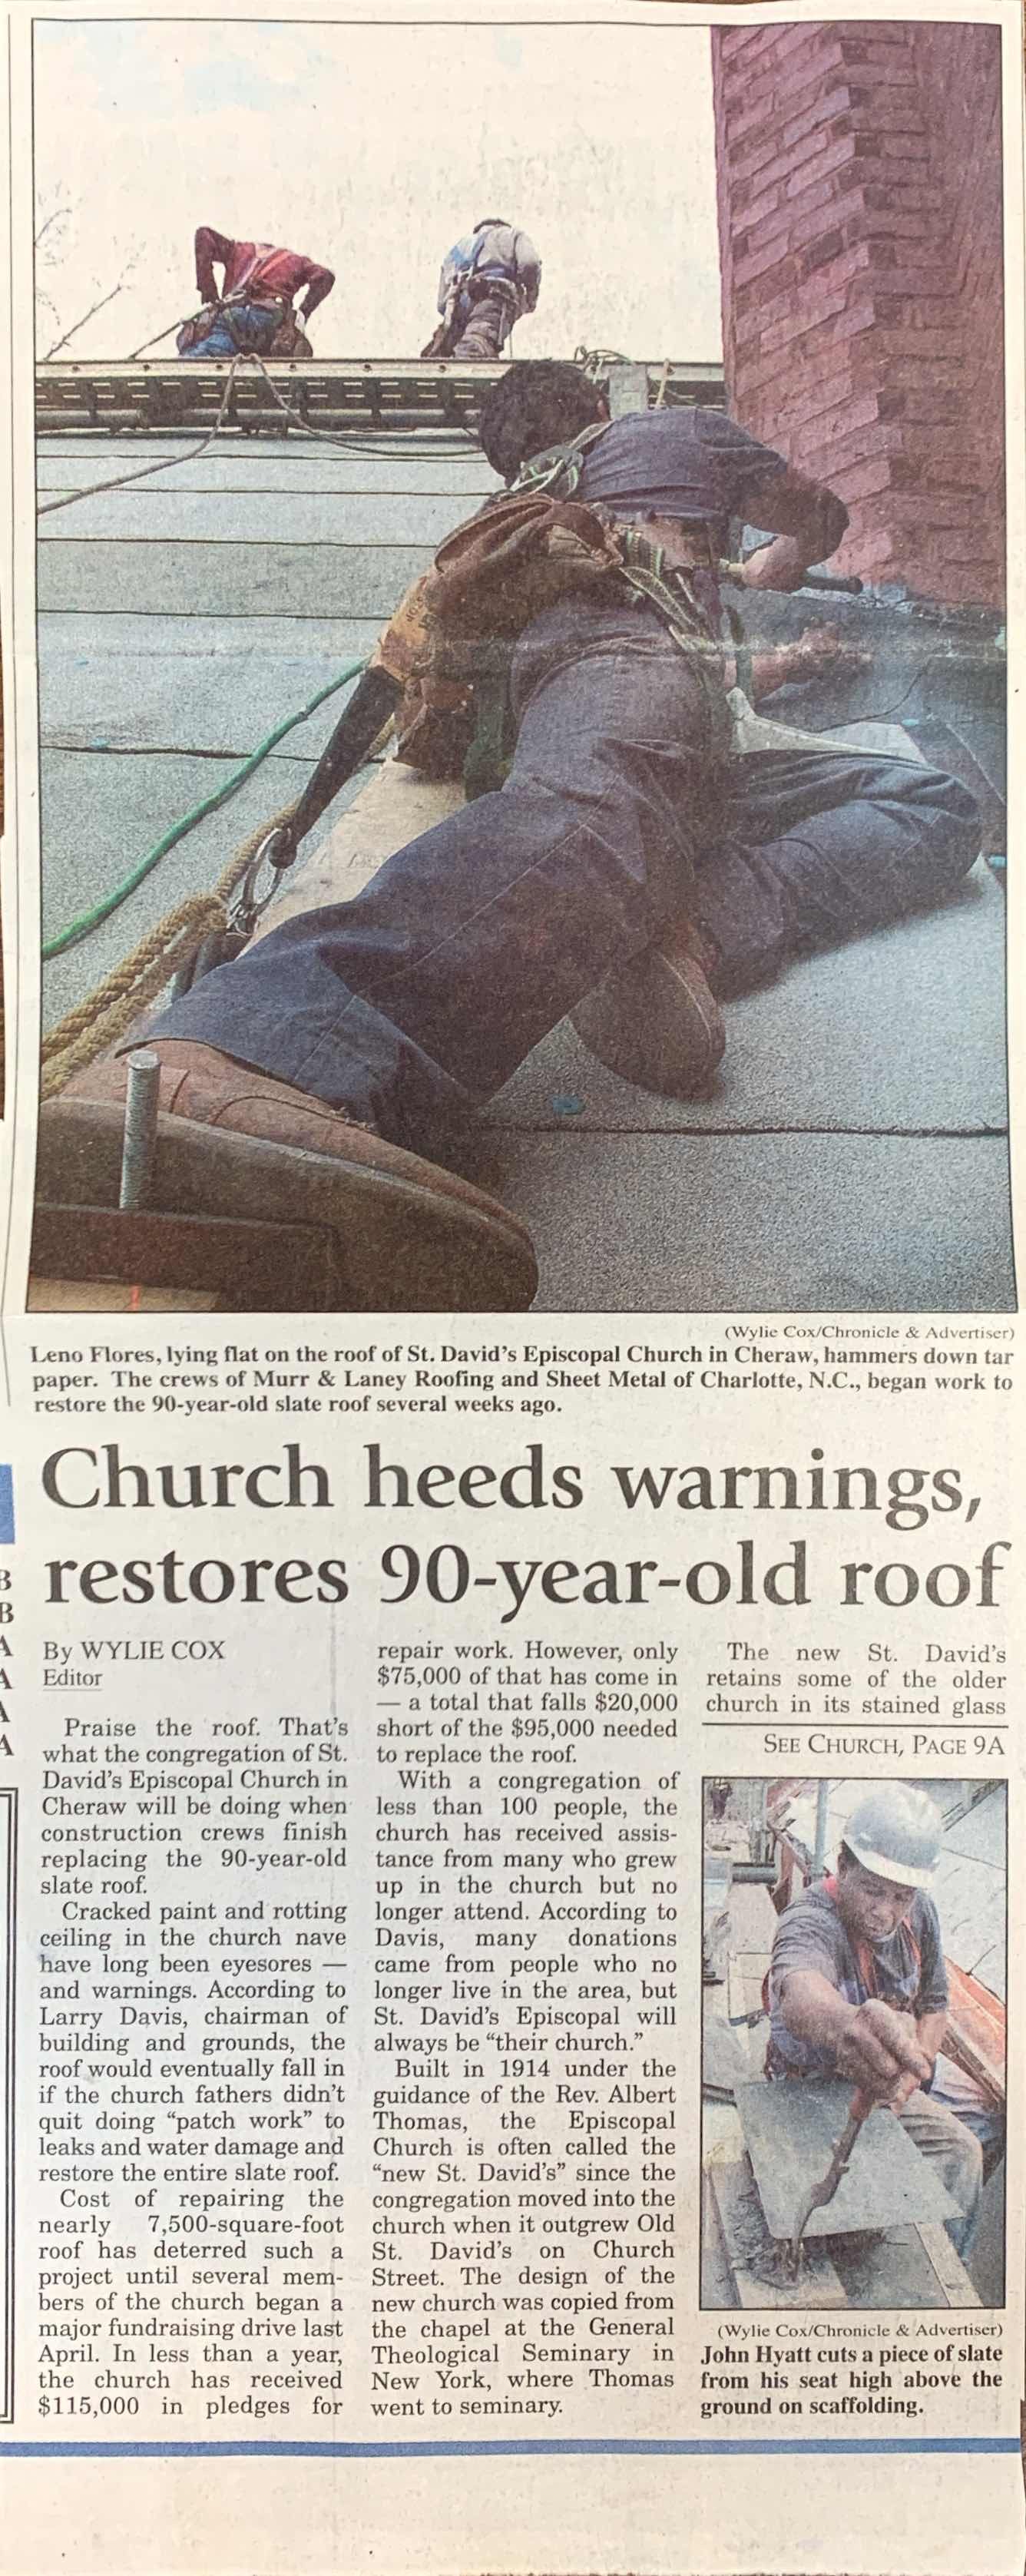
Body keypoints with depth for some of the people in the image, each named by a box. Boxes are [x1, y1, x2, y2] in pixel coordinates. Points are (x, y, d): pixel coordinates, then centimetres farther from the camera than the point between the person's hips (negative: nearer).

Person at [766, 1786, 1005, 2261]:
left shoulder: (918, 1911, -12)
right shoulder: (810, 1922, -37)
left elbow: (933, 2003, 2)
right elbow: (798, 1990, -62)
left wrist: (911, 2072, -16)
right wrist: (843, 2024, -86)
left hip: (901, 2055, 7)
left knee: (990, 2124, 10)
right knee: (958, 2153, -16)